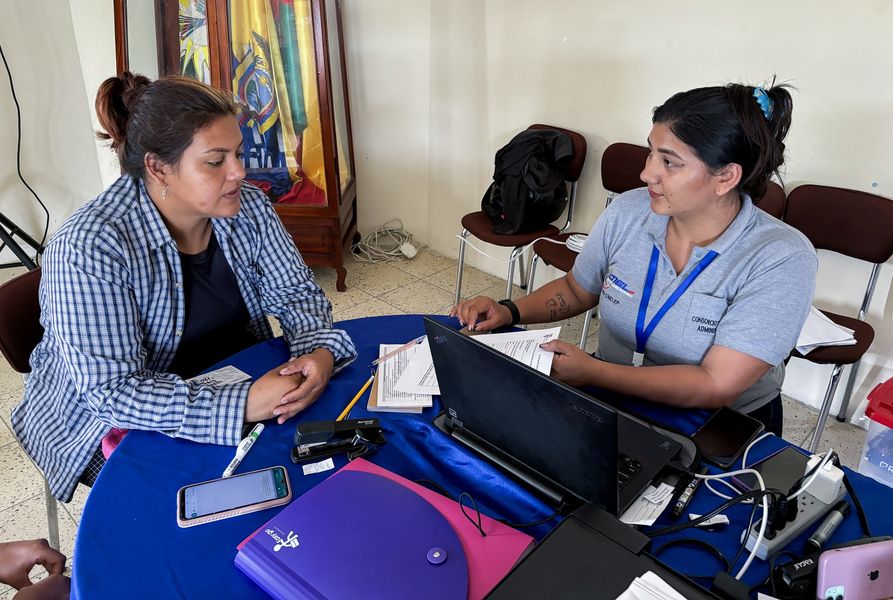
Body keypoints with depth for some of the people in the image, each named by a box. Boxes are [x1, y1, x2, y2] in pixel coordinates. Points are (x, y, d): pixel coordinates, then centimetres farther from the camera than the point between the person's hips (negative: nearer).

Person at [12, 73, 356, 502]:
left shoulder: (247, 207, -11)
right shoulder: (88, 246, -27)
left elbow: (295, 292, -5)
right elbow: (113, 392, -29)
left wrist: (321, 353, -27)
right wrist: (243, 405, -40)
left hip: (238, 382, 5)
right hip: (113, 424, -4)